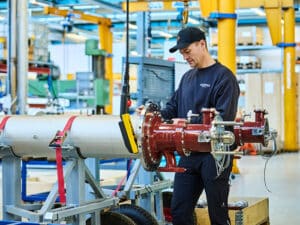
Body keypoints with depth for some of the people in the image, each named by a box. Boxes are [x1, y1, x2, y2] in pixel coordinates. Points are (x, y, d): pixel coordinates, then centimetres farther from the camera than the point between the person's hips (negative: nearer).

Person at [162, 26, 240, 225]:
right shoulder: (187, 77, 15)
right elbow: (173, 106, 17)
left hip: (214, 155, -7)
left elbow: (224, 117, -18)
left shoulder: (223, 76, -9)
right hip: (189, 154, 7)